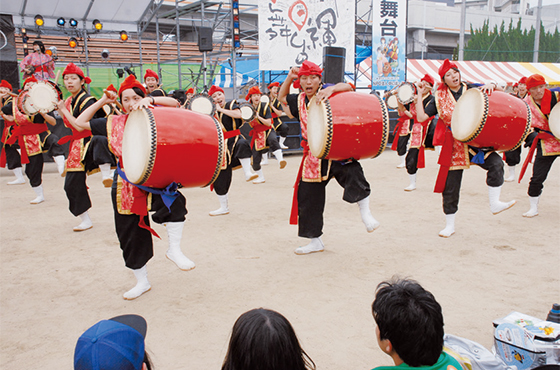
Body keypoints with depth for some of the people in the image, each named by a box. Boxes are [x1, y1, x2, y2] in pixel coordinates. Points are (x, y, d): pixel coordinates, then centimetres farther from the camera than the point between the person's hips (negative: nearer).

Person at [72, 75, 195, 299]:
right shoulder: (114, 124, 9)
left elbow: (174, 103, -13)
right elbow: (79, 123, 12)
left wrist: (149, 100, -24)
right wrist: (102, 101, 8)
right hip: (126, 186, 3)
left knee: (174, 200, -37)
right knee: (131, 236, 9)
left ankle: (174, 250, -21)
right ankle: (142, 282, 27)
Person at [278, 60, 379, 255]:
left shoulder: (326, 92, -5)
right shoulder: (299, 101, 10)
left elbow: (347, 87, -21)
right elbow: (282, 98, 27)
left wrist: (331, 89, -39)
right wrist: (289, 78, 12)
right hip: (313, 157, 5)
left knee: (352, 172, -36)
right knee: (307, 197, 7)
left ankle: (365, 212, -14)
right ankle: (315, 241, 23)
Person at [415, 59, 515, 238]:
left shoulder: (471, 90, 4)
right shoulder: (439, 97, 2)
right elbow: (421, 117, -3)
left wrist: (491, 85, -16)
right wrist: (419, 96, -7)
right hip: (454, 145, 0)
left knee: (495, 163, -27)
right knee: (450, 187, 4)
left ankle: (494, 203, -12)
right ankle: (450, 225, 20)